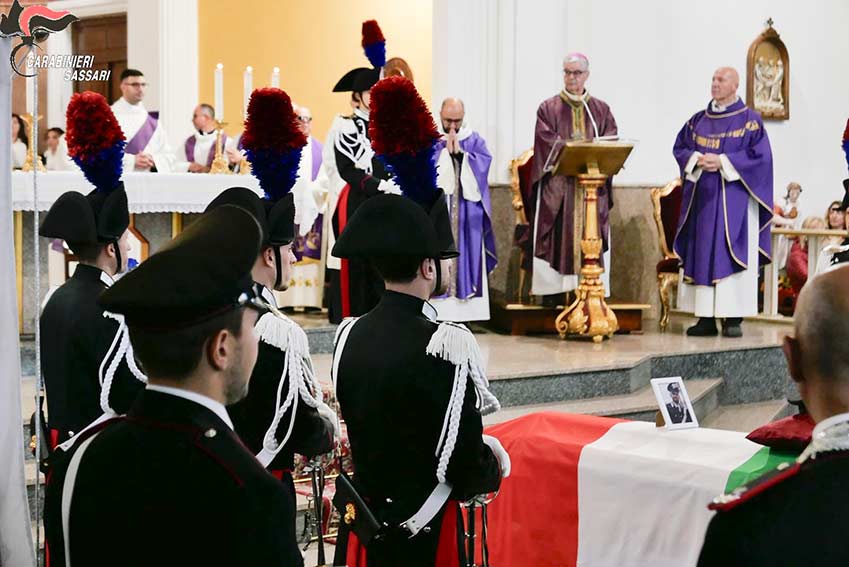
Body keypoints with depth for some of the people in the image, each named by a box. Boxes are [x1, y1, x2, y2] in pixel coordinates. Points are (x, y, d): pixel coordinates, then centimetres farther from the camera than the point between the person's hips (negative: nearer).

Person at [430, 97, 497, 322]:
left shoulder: (475, 141, 11)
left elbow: (483, 165, -5)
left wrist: (459, 152, -13)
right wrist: (446, 151, -13)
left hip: (467, 214, 2)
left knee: (466, 256, 0)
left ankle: (465, 308, 2)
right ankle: (438, 310, -7)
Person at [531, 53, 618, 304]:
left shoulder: (601, 110, 14)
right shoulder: (548, 108, 7)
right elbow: (547, 142, -6)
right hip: (558, 185, -2)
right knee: (558, 235, -5)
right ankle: (554, 291, -4)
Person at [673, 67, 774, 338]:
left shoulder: (750, 120, -1)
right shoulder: (699, 120, 13)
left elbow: (760, 155, -9)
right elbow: (679, 148, 13)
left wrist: (723, 162, -15)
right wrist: (696, 159, -8)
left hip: (733, 200, -4)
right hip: (702, 197, 5)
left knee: (731, 253, -7)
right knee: (701, 254, 1)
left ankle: (733, 317, -5)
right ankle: (706, 318, 4)